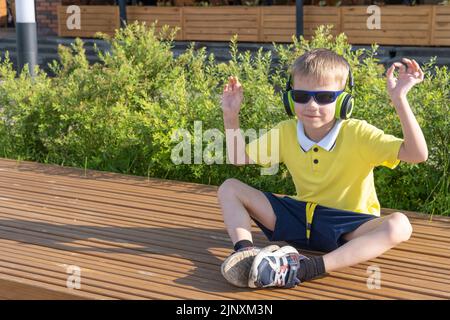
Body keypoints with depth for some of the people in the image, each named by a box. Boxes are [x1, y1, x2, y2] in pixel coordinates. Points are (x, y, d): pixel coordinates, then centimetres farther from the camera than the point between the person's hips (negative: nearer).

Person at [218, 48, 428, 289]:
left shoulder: (357, 134, -16)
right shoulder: (286, 132, -2)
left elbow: (417, 155, -26)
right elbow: (238, 158, 6)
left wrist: (399, 99, -35)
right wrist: (231, 115, -7)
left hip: (347, 228, -3)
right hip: (298, 216, 4)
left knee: (399, 226, -36)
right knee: (229, 189, -5)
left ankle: (306, 269, -45)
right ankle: (245, 252, -30)